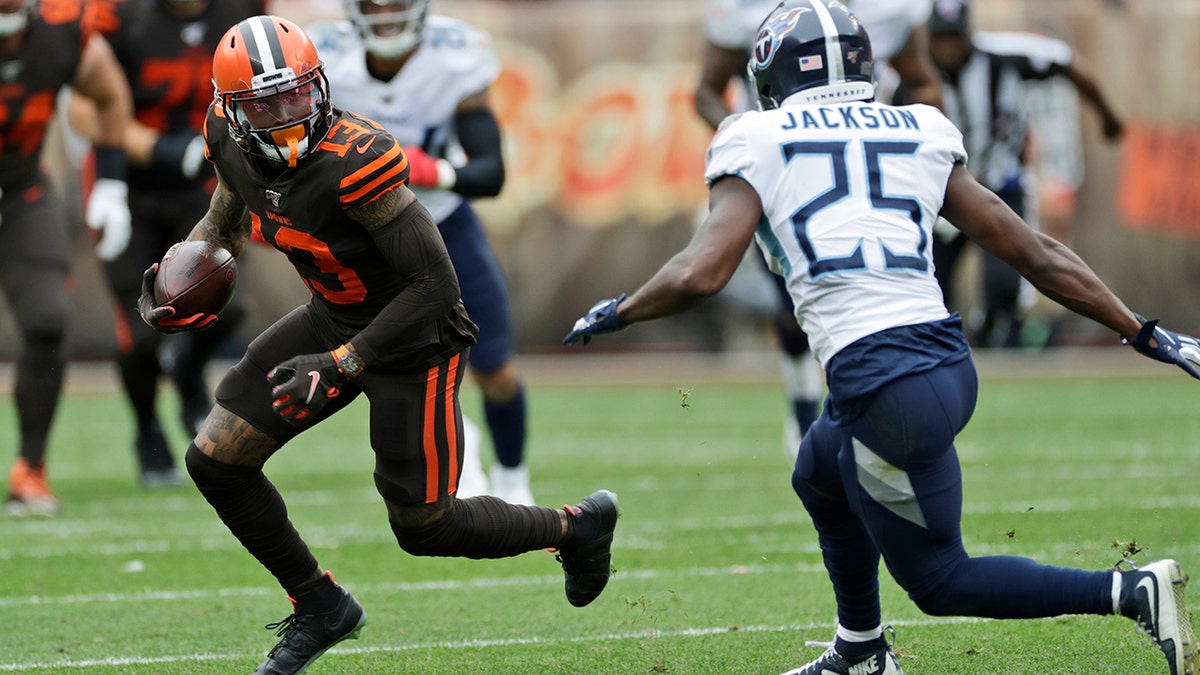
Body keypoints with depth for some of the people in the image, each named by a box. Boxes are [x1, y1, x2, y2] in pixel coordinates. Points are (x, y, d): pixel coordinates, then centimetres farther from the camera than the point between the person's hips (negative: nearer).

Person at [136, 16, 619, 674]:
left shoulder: (354, 161, -35)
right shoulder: (232, 140, -12)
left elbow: (435, 284, -30)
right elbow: (225, 221, 12)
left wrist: (342, 365, -31)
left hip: (413, 335, -7)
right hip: (333, 317, 7)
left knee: (423, 527, 3)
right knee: (215, 462, 1)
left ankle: (577, 527, 30)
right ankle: (320, 607, 21)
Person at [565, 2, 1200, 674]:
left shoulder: (759, 143, 3)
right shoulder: (921, 136, 15)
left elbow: (701, 273, -9)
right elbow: (1035, 253, 14)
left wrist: (615, 314, 11)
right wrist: (1145, 334, 20)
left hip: (888, 388, -6)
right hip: (948, 360, 6)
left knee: (939, 580, 12)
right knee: (820, 475, 34)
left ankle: (1134, 591, -4)